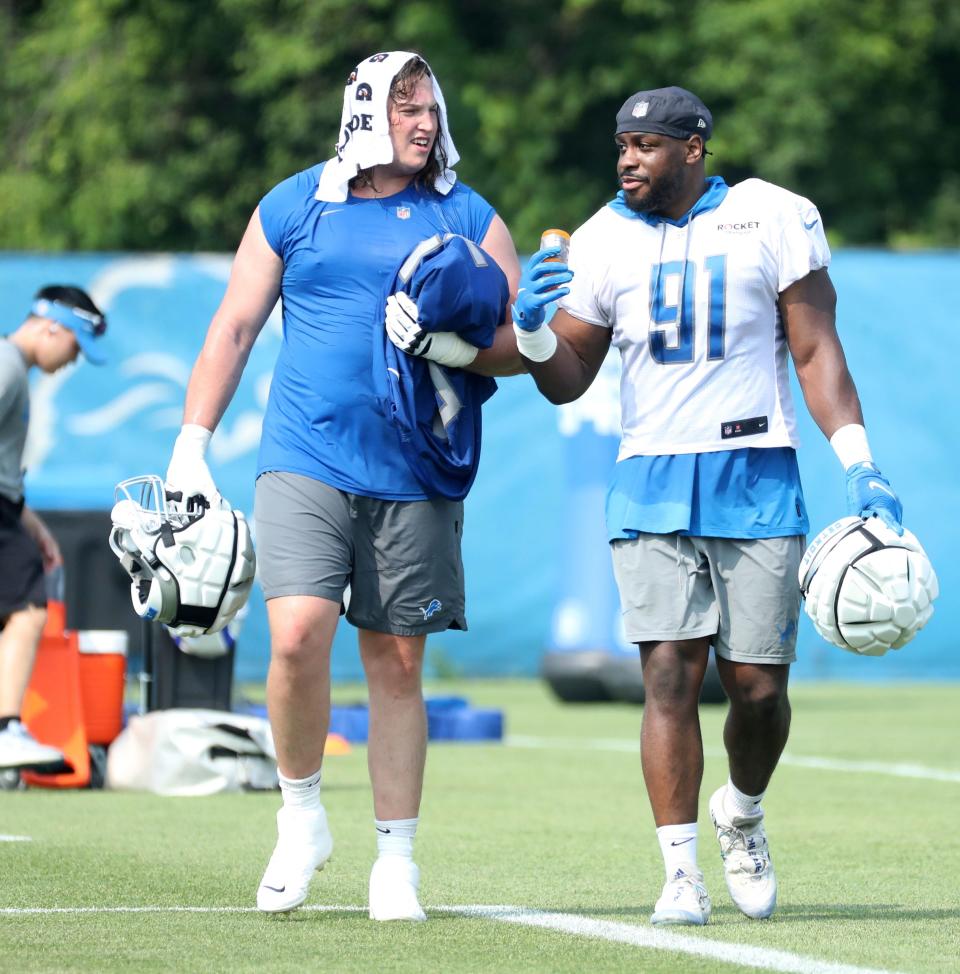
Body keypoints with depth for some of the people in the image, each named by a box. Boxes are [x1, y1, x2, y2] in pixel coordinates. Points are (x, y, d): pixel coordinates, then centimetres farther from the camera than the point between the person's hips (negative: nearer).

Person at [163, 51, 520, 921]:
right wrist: (190, 449, 5)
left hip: (414, 474, 1)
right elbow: (234, 328, 10)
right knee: (298, 637, -17)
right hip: (305, 462, -1)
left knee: (396, 663, 5)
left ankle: (396, 858, 14)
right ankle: (301, 817, 5)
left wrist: (467, 349, -16)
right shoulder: (293, 208, 7)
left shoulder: (469, 218, 7)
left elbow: (521, 338, 6)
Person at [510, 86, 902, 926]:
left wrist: (860, 466, -9)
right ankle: (682, 874, -4)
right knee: (670, 676, -8)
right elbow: (568, 381, 10)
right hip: (653, 484, 1)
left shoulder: (773, 219, -1)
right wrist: (533, 330, -12)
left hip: (757, 479, -1)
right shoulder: (605, 240, 6)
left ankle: (743, 813, 31)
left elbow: (817, 352, 0)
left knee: (758, 686, 0)